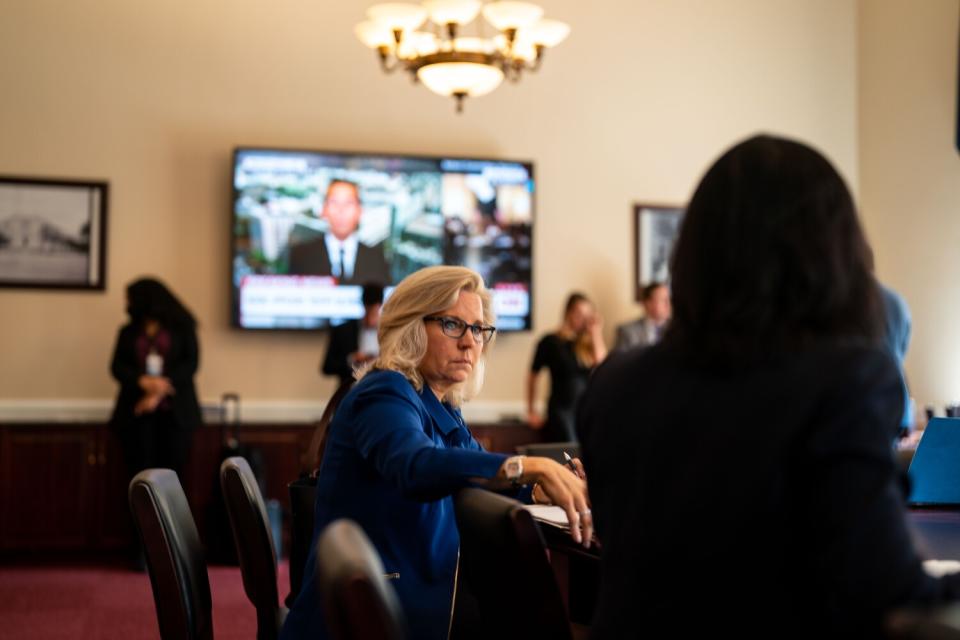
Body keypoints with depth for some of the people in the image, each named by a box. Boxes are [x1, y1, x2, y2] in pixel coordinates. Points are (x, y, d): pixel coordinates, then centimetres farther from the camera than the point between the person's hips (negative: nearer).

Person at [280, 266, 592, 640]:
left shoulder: (442, 408, 13)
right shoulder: (385, 396, -15)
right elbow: (417, 468, -36)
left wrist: (545, 486, -6)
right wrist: (534, 468, -46)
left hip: (416, 601, 8)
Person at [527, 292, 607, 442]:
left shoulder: (589, 343, 9)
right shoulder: (551, 341, 1)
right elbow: (533, 375, 9)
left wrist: (596, 335, -3)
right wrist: (531, 411, 11)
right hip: (561, 409, -3)